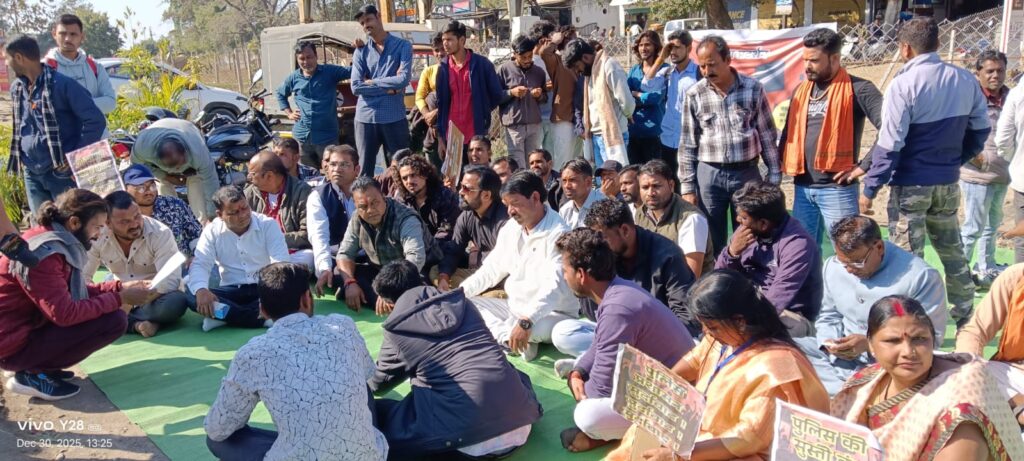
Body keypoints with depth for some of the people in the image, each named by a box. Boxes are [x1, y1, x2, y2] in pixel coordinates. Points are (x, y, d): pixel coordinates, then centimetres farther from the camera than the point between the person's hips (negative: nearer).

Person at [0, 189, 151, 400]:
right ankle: (33, 375, -7)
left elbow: (76, 291, 10)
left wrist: (119, 287, 1)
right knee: (114, 320, -18)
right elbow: (65, 313, -27)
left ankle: (39, 366, 8)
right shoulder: (44, 253, -25)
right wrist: (119, 299, -20)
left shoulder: (53, 239, 5)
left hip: (29, 326, 10)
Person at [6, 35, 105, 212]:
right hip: (31, 173, 7)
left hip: (62, 171, -7)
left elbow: (96, 121, -17)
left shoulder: (63, 84, -14)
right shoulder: (16, 88, 9)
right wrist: (19, 158, 11)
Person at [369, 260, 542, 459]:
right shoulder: (460, 302, 18)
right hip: (517, 412, 5)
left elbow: (378, 384, 27)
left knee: (377, 413, 9)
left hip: (466, 426, -4)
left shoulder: (397, 330, 8)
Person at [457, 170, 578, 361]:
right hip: (514, 308, 8)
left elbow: (554, 287, -31)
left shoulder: (557, 235, -20)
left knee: (520, 327, -40)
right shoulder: (510, 228, 5)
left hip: (552, 314, -8)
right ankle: (511, 338, -20)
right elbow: (491, 270, 11)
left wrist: (526, 321, -42)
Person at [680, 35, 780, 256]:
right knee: (712, 241, 7)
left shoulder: (753, 89, -2)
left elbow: (768, 136, 3)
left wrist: (774, 178, 2)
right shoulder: (694, 95, -2)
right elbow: (687, 144, 2)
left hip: (747, 173, 0)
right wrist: (687, 186, -1)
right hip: (709, 174, 0)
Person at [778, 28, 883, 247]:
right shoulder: (801, 90, 12)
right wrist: (778, 167, 11)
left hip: (837, 189, -6)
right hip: (802, 187, 6)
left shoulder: (857, 89, -8)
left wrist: (864, 165, -16)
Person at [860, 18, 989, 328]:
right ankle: (965, 317, 30)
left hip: (911, 184, -6)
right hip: (948, 182, 6)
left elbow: (889, 144, -18)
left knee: (908, 255, 2)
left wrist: (870, 188, -13)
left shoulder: (903, 84, -16)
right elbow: (980, 130, 10)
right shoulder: (965, 80, 2)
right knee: (952, 250, 20)